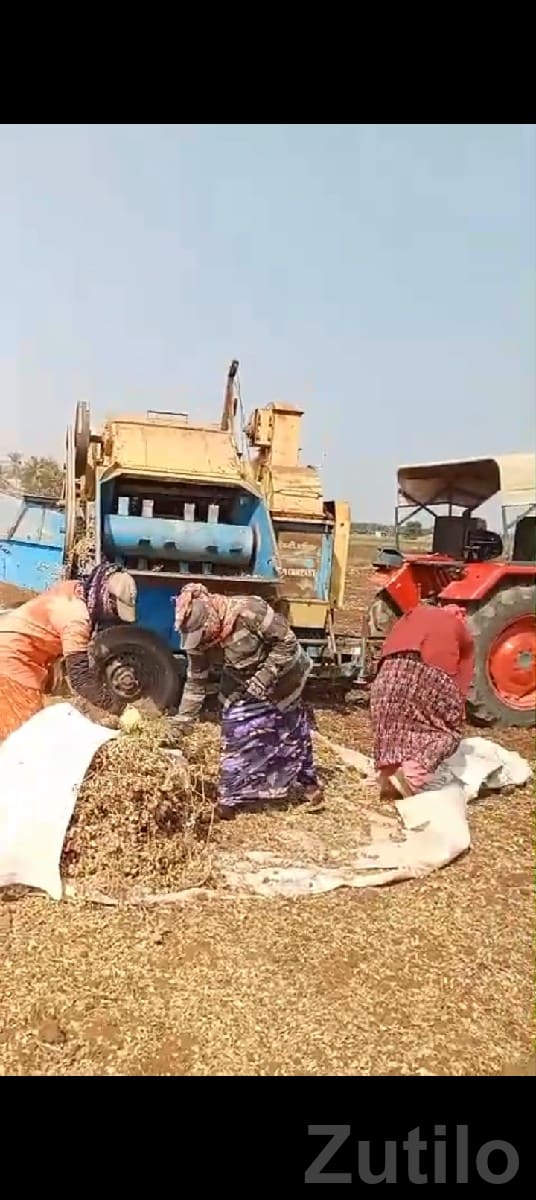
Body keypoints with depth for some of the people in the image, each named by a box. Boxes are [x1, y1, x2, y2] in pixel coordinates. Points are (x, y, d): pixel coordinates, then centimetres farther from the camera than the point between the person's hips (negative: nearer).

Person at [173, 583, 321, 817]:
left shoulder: (249, 611, -38)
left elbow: (287, 642, -29)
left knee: (292, 734, 14)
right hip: (242, 689, 4)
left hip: (280, 679, -4)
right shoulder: (199, 640, -19)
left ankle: (307, 781, 36)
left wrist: (264, 677, -31)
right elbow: (195, 683, -9)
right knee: (235, 737, -2)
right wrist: (181, 723, -11)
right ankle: (229, 798, 13)